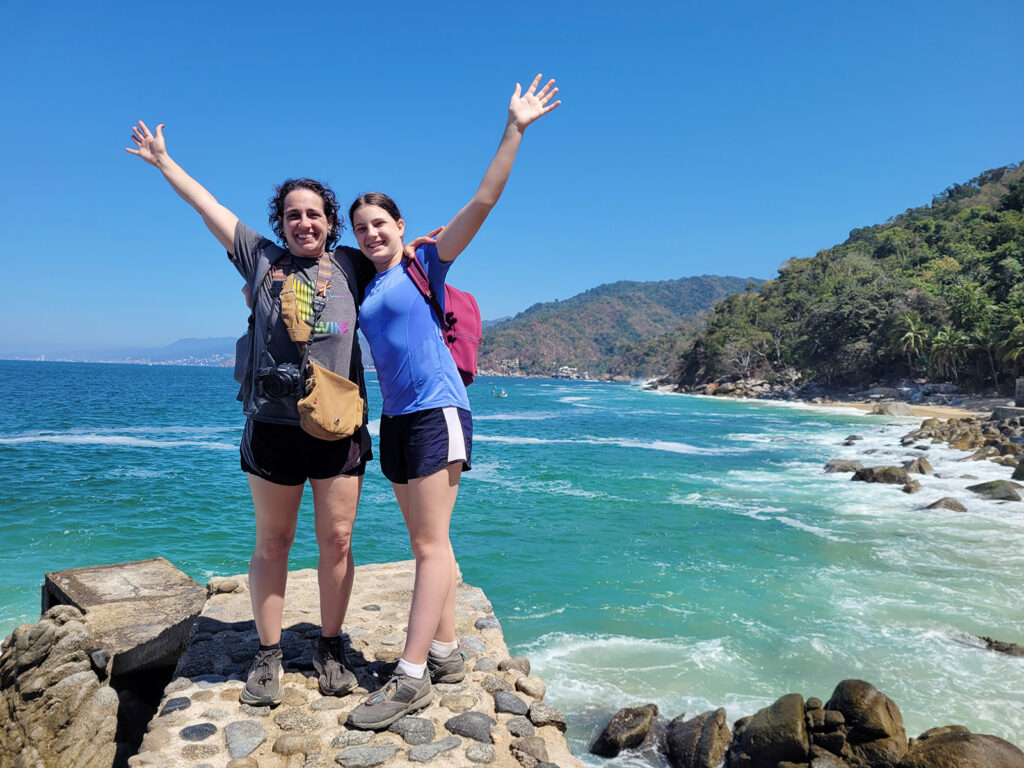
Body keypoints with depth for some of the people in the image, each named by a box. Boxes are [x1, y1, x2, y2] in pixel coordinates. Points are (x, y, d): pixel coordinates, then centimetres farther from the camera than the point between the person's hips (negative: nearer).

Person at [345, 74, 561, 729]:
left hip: (437, 412, -7)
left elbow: (483, 202, -9)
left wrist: (514, 130, -12)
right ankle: (445, 654, 22)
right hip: (395, 418, 8)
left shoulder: (426, 263, -2)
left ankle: (411, 677, -2)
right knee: (427, 543, 11)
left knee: (432, 544, -6)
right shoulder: (362, 286, 15)